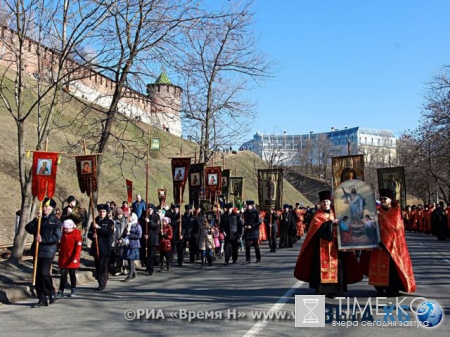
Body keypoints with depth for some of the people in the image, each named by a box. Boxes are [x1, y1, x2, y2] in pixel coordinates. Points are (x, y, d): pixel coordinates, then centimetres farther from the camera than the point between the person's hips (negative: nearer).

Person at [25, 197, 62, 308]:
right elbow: (28, 229, 0)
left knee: (44, 273, -13)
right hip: (37, 250, 6)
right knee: (38, 274, 6)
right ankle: (42, 299, 14)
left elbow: (57, 237, -11)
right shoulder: (39, 219, 13)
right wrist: (36, 219, -12)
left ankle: (51, 295, 6)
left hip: (48, 251, -6)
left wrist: (43, 239, -17)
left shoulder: (55, 221, -3)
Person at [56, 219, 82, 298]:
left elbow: (78, 247, -15)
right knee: (63, 275, 2)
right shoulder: (63, 233, 5)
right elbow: (61, 245, 16)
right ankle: (61, 291, 3)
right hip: (63, 258, 4)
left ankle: (73, 290, 22)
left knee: (72, 274, 8)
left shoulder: (76, 233, -10)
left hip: (72, 259, -4)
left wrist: (76, 258, -21)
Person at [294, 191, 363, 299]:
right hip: (322, 244, -3)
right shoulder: (318, 215, 4)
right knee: (322, 265, -7)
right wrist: (331, 222, -19)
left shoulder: (334, 213, 15)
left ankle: (331, 290, 1)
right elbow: (319, 226, -14)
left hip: (334, 244, 3)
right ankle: (321, 290, -4)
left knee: (334, 265, -3)